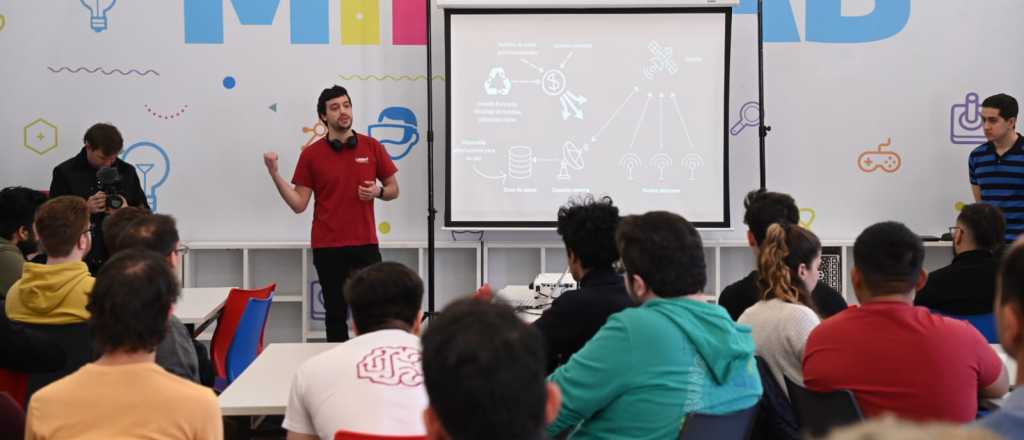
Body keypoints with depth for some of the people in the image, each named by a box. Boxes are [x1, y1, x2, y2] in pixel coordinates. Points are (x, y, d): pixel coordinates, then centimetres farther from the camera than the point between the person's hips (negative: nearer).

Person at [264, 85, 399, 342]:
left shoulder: (372, 147, 3)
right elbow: (299, 204, -2)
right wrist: (274, 174, -12)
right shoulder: (311, 155, 0)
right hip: (327, 247, 0)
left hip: (365, 244, 0)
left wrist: (378, 191, -12)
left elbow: (393, 189, 11)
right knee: (336, 314, 6)